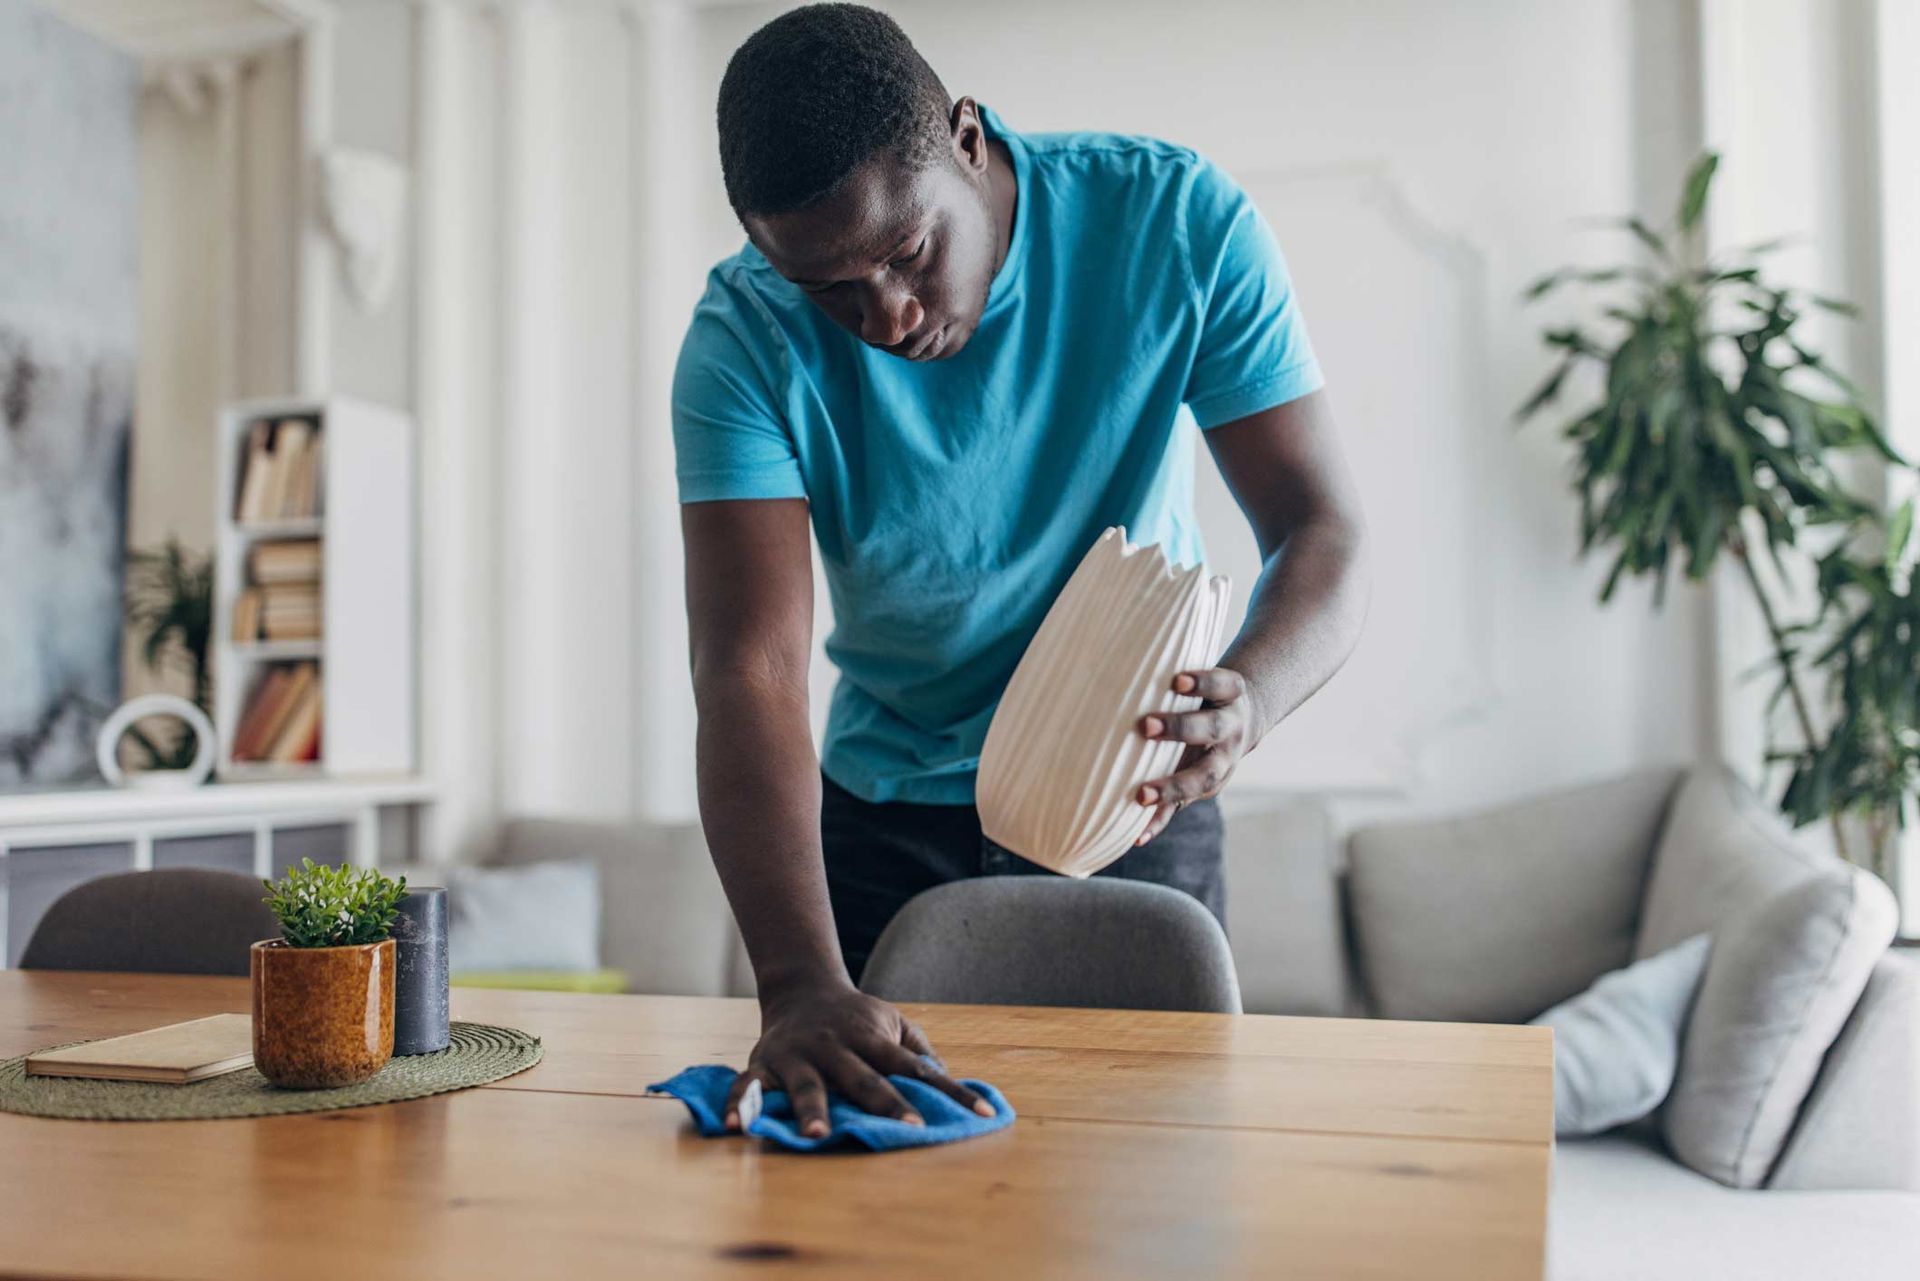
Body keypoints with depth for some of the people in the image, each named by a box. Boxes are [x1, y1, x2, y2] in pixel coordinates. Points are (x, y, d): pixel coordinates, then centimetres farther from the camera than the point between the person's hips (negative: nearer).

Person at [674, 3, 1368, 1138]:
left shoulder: (1177, 223, -19)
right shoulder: (747, 342, -21)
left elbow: (1325, 533, -20)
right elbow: (751, 672, -30)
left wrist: (1247, 694, -43)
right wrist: (801, 986, -44)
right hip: (884, 819, 1)